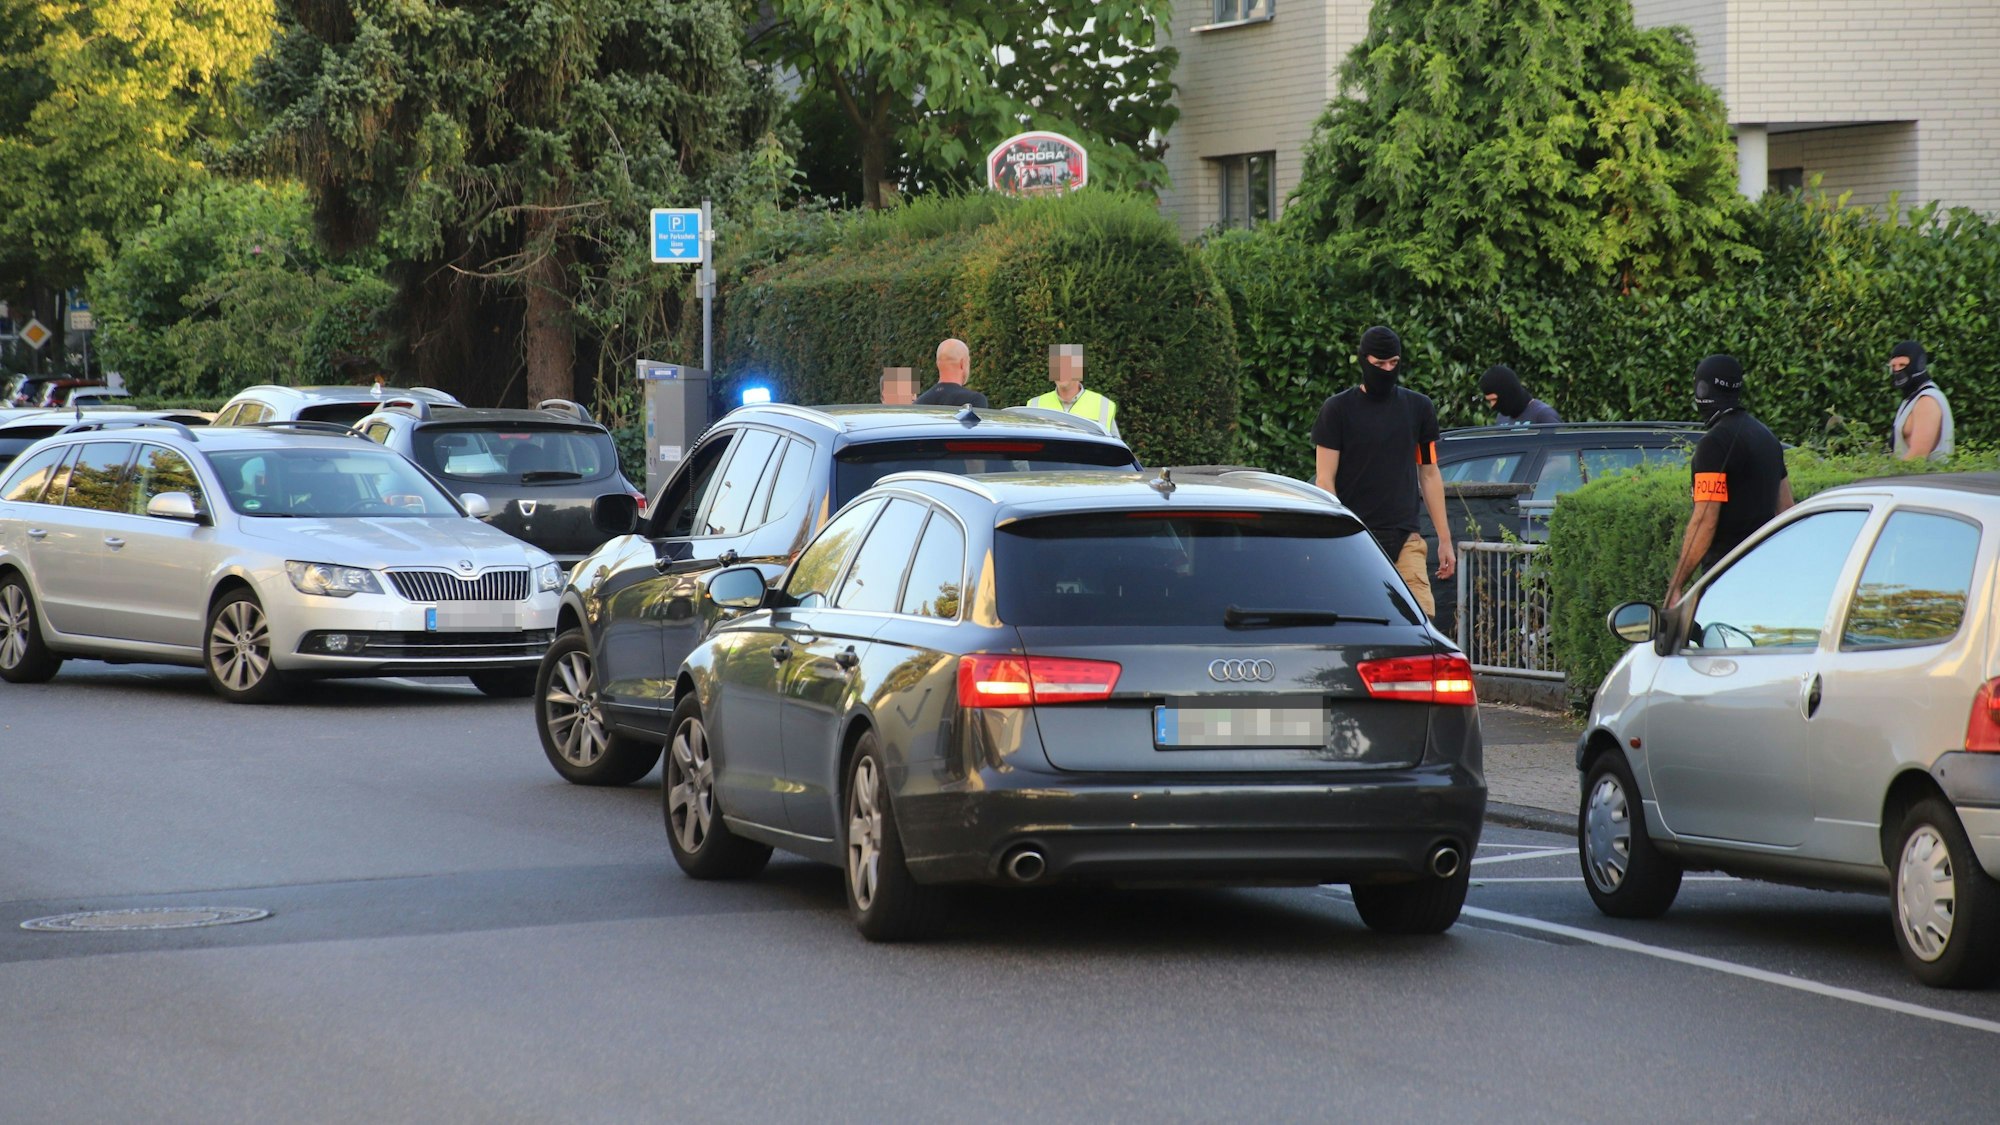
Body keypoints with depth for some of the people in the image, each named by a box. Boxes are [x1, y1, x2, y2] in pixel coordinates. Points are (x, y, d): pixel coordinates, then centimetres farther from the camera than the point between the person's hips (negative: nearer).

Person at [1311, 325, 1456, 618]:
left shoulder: (1418, 408, 13)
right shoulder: (1338, 409, 3)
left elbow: (1430, 475, 18)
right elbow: (1325, 479, 0)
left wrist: (1444, 539, 14)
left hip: (1405, 538, 2)